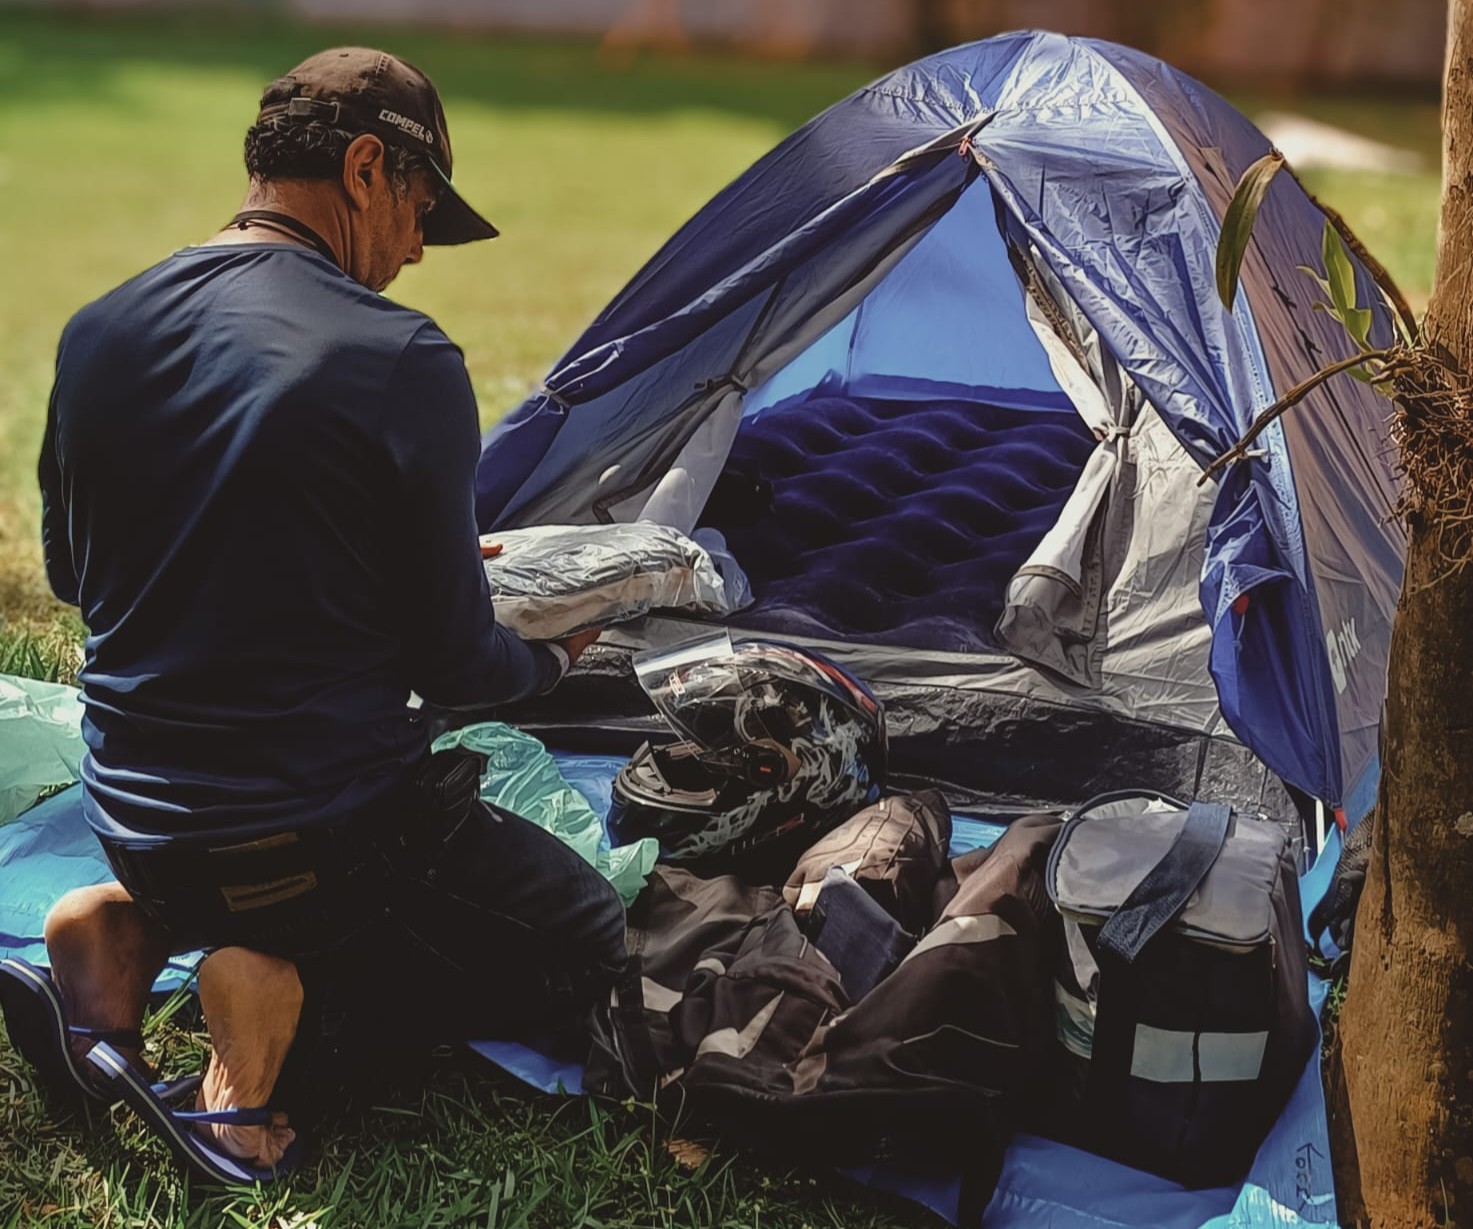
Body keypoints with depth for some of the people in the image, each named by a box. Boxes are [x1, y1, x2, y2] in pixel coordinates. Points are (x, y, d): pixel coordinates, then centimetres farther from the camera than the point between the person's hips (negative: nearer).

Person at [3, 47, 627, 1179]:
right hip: (320, 826, -7)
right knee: (583, 945, 16)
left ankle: (130, 932, 7)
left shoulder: (97, 334, 0)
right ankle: (295, 1011, -8)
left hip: (132, 817, 7)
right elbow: (451, 667, -12)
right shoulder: (400, 364, -19)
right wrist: (553, 656, 12)